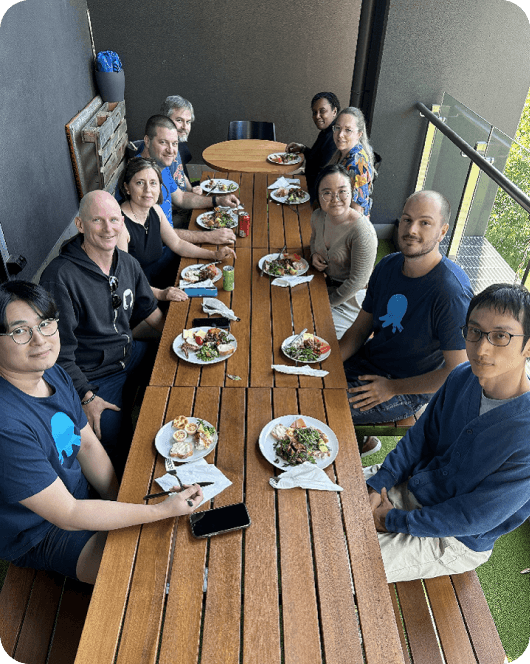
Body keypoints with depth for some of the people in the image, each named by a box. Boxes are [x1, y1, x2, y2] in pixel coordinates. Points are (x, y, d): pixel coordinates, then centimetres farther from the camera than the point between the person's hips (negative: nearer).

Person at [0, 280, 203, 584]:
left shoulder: (54, 373, -9)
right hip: (40, 538, -7)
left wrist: (120, 503, -8)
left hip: (83, 493, 7)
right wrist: (162, 510, -27)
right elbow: (67, 515, -30)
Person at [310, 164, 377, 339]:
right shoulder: (318, 216, -7)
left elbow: (357, 281, -24)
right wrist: (314, 254, -3)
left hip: (350, 298, -7)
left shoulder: (363, 232, -29)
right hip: (324, 284, 7)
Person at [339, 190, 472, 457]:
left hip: (408, 390, -7)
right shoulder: (388, 266, -3)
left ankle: (359, 441, 17)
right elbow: (360, 329, 3)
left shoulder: (451, 292, -26)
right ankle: (359, 439, 26)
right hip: (369, 360, 7)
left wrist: (393, 388, -21)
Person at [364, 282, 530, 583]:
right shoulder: (462, 378, -12)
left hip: (455, 539, -5)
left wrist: (395, 521, -17)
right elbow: (422, 435, 2)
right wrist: (379, 485, -5)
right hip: (411, 485, 6)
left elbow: (474, 518, -25)